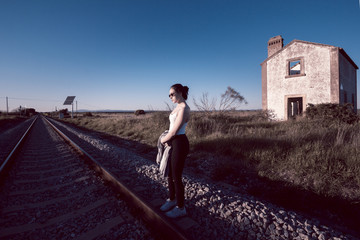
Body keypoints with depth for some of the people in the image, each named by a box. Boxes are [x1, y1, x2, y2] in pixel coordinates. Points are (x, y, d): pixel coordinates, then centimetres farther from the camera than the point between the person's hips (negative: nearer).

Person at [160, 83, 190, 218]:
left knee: (176, 177, 5)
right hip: (173, 143, 9)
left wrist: (162, 140, -3)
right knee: (170, 174, 20)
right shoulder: (178, 107, 11)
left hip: (179, 145, -9)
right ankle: (172, 199, 41)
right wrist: (167, 139, 4)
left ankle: (180, 208, 26)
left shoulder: (184, 109, -21)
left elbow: (174, 132, -21)